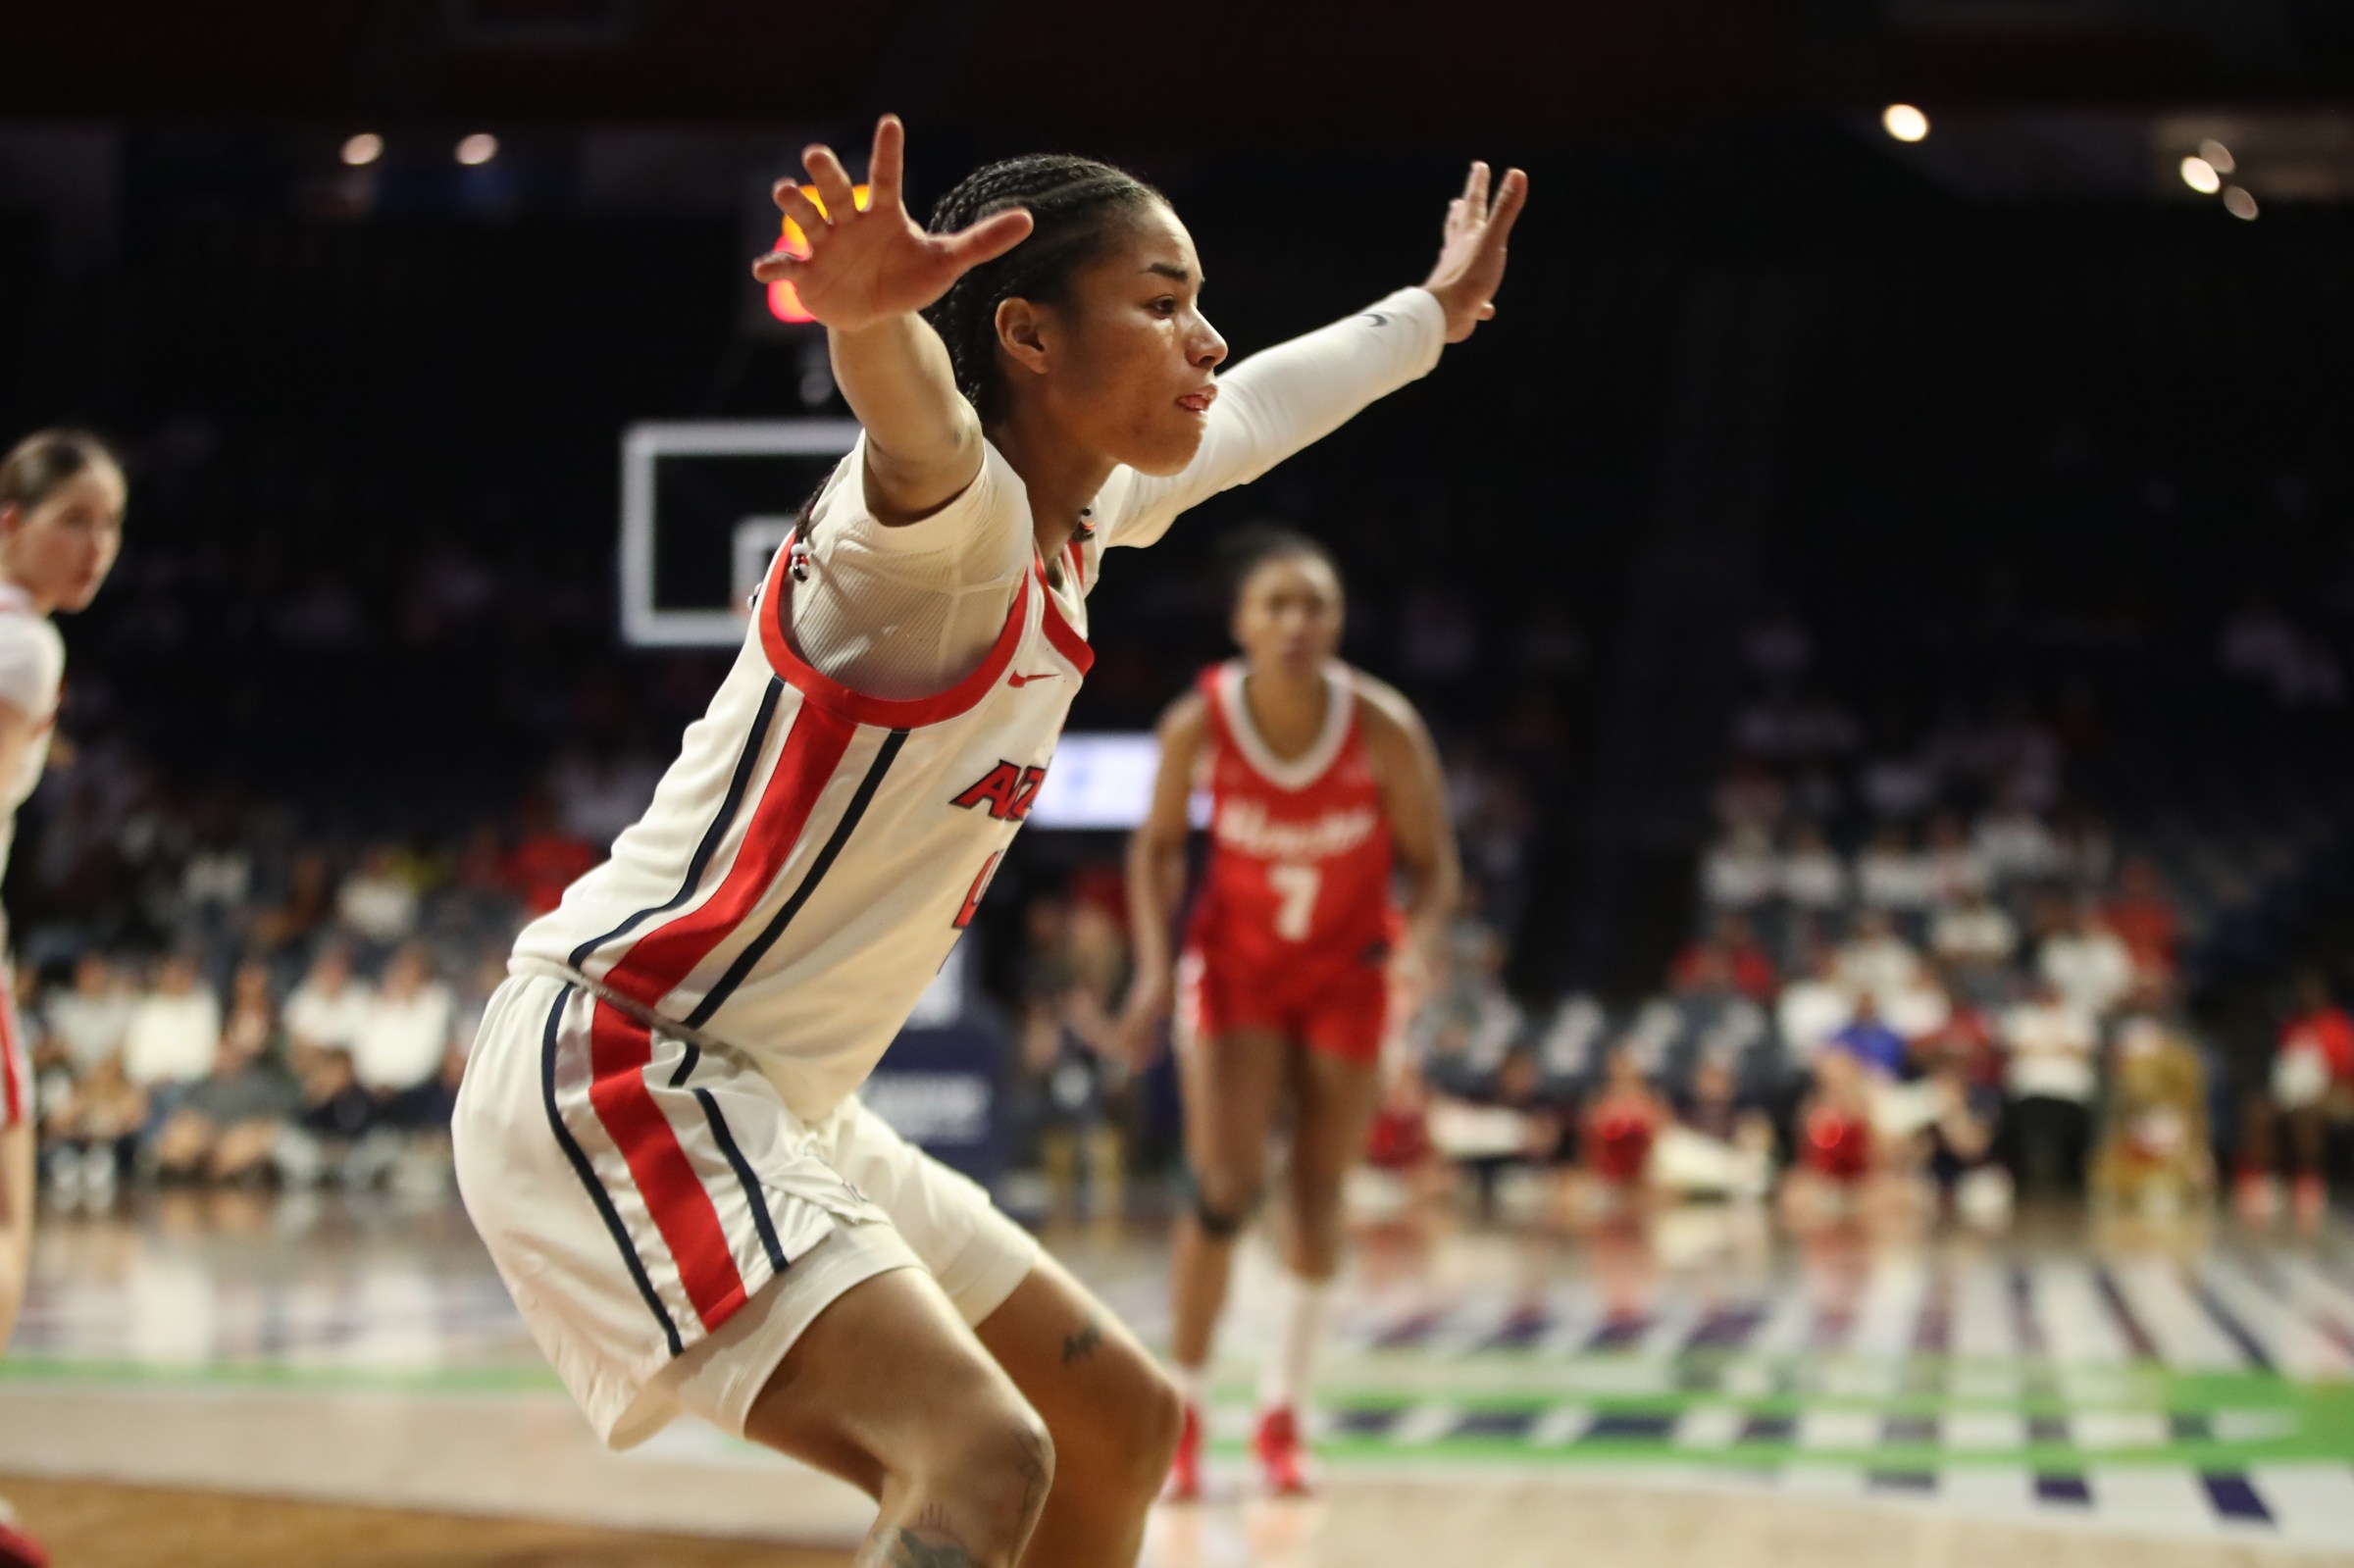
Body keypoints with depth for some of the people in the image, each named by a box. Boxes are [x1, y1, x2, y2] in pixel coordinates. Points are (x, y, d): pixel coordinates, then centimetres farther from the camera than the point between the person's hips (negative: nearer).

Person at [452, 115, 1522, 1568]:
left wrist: (1430, 315, 45)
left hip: (775, 1113, 10)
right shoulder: (960, 518, -18)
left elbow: (1247, 416, 31)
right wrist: (875, 321, -66)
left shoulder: (1082, 513, 9)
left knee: (1124, 1423, 17)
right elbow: (923, 436, -44)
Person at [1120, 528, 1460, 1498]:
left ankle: (1283, 1414, 20)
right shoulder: (1198, 725, -20)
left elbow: (1431, 862, -10)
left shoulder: (1385, 729, -22)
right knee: (1224, 1190, -12)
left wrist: (1421, 939, -30)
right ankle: (1183, 1411, 3)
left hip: (1346, 972, 1)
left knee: (1319, 1199, 3)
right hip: (1237, 964, -1)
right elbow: (1157, 847, -2)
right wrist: (1153, 966, -13)